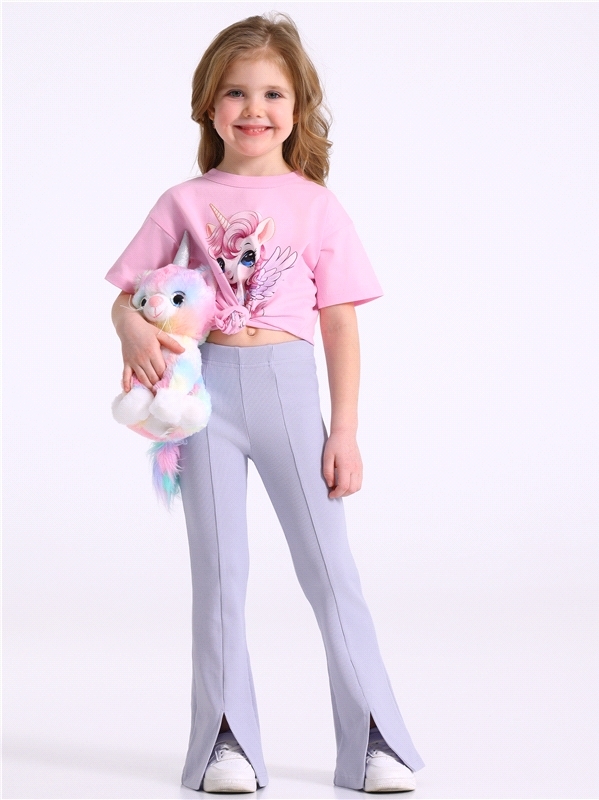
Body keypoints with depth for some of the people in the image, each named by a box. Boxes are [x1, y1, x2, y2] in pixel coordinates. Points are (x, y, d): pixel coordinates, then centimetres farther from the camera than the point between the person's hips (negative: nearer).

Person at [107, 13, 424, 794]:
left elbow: (341, 327, 4)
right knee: (218, 569, 6)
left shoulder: (317, 205, 5)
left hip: (288, 386, -1)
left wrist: (345, 431, 0)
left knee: (329, 565, 0)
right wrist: (134, 331, -17)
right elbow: (126, 297, 7)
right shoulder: (185, 203, 6)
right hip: (206, 387, 1)